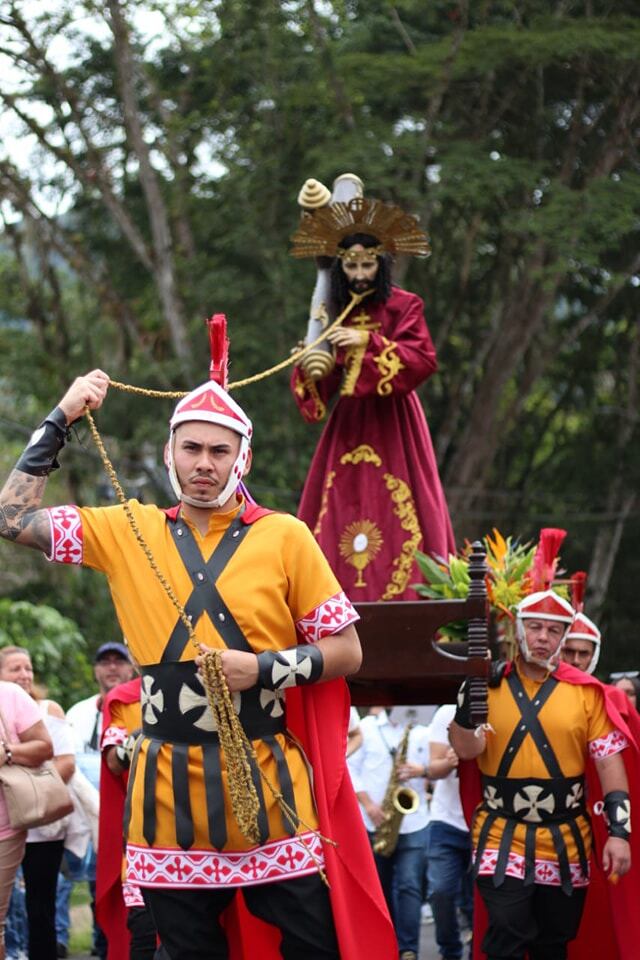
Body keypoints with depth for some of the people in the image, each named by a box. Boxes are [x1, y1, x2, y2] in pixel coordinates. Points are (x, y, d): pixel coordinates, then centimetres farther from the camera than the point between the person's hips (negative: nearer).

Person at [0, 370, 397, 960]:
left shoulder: (284, 536, 0)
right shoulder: (126, 532, 7)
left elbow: (348, 651, 2)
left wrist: (265, 668, -13)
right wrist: (59, 423, 5)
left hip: (269, 783, -2)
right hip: (168, 791, 2)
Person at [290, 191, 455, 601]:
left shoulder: (404, 306, -2)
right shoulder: (334, 314, 9)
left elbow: (424, 360, -16)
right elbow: (320, 387, 9)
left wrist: (370, 342, -23)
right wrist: (308, 368, -13)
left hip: (394, 421, -4)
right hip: (349, 421, 4)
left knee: (396, 515, -9)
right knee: (340, 514, -2)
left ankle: (405, 596, -8)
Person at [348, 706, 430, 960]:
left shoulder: (421, 732, 9)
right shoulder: (366, 727, 3)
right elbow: (350, 769, -3)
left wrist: (421, 770, -12)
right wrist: (367, 804, -13)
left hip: (413, 822, 0)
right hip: (373, 823, 0)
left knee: (409, 886, -10)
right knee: (380, 887, 10)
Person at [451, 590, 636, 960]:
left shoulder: (587, 691, 1)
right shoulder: (490, 684, 0)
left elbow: (609, 760, 0)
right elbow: (467, 750, -8)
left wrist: (619, 831, -8)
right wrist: (470, 693, -23)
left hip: (566, 842, 2)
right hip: (503, 838, -1)